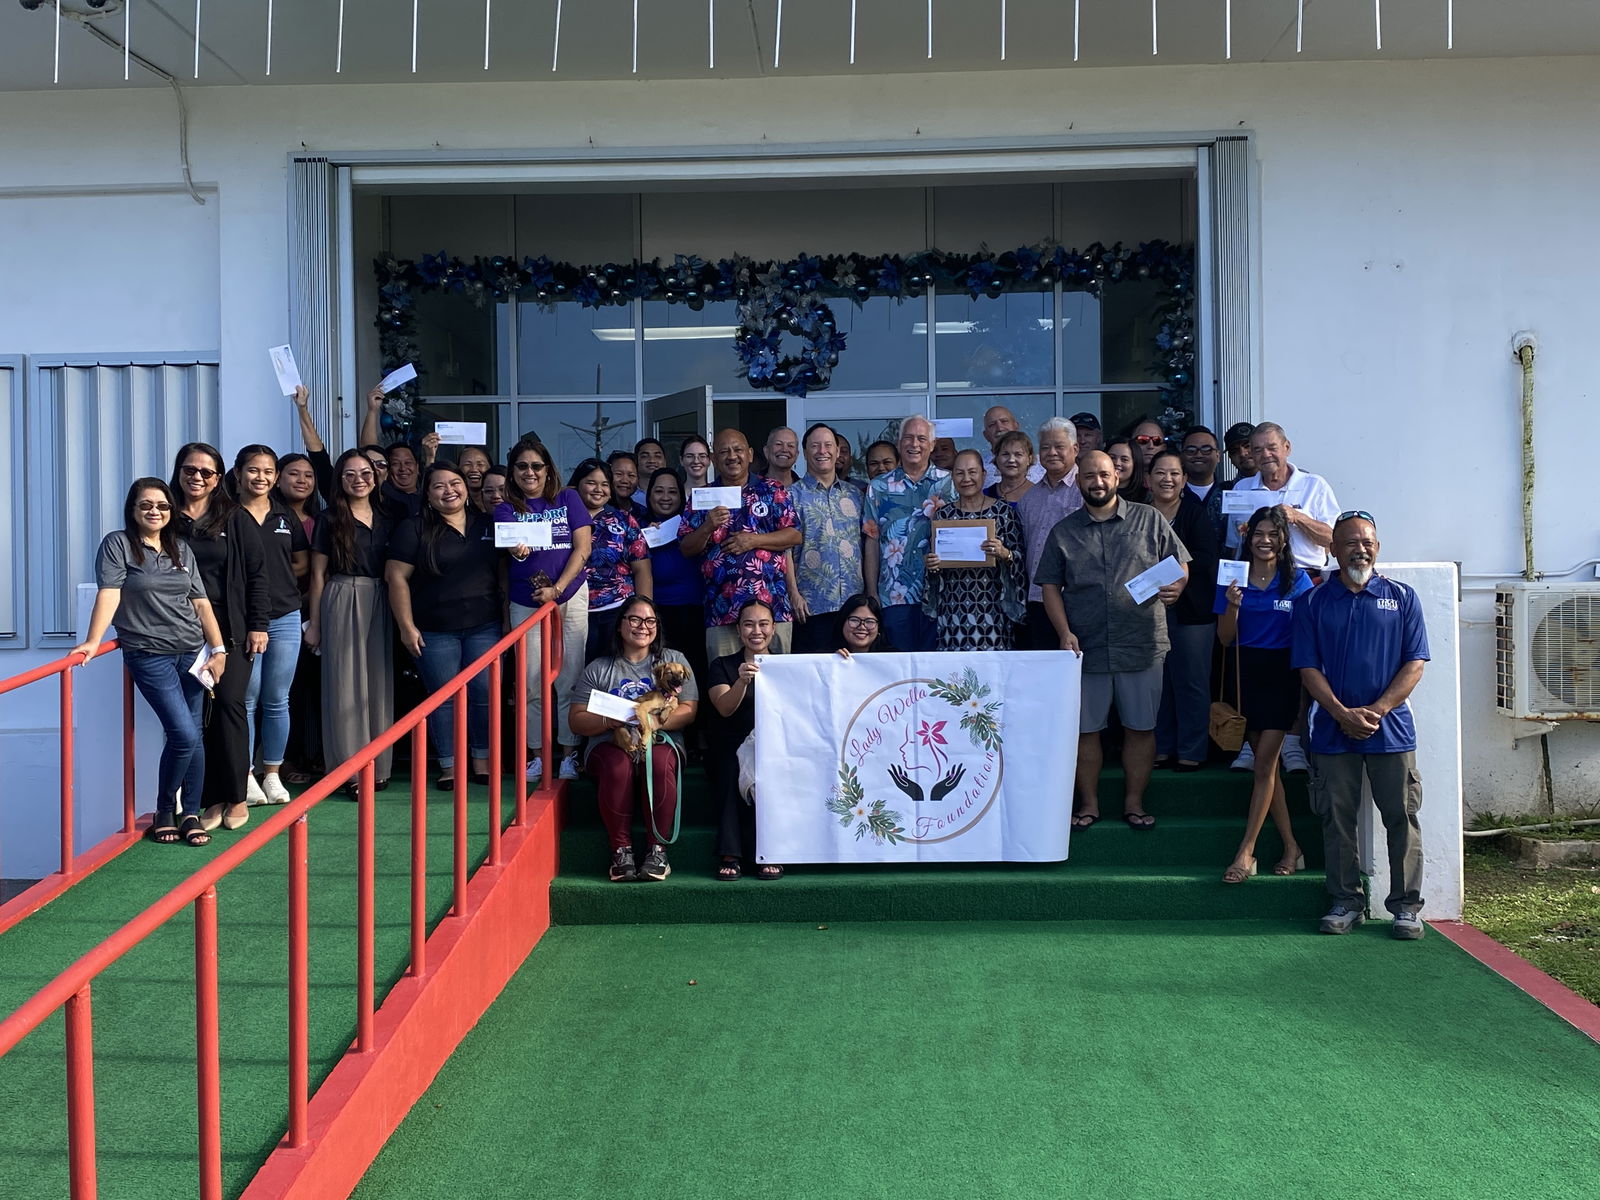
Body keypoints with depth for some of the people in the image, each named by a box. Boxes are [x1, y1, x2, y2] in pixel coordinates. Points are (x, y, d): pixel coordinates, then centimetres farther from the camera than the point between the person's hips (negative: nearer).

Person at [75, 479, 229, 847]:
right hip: (149, 655, -5)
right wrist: (93, 641, -23)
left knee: (193, 736, 5)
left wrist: (218, 649, 8)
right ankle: (164, 812, 10)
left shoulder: (182, 550, 13)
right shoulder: (117, 544, -1)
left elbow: (201, 602, 13)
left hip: (192, 651, 5)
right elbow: (109, 593, -12)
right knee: (184, 734, -11)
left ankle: (191, 815, 16)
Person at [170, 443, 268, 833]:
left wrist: (258, 625, -3)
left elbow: (256, 574, 3)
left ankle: (237, 796, 4)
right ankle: (213, 798, 6)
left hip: (231, 628, -1)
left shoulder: (236, 520, 3)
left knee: (229, 703, -6)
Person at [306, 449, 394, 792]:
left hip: (380, 603, 4)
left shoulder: (385, 518, 12)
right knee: (346, 684, -3)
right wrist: (314, 623, -2)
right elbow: (318, 574, 1)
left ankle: (379, 765, 14)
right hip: (342, 601, -4)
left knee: (379, 683, 6)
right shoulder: (330, 519, 0)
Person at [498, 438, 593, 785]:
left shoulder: (568, 499, 4)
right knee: (531, 684, 1)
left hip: (570, 597, -1)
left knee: (569, 680, -1)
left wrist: (557, 589, -12)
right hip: (525, 603, 1)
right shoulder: (506, 508, 7)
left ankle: (569, 754, 9)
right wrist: (517, 549, -30)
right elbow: (510, 540, -8)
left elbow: (583, 547, -3)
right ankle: (537, 755, 13)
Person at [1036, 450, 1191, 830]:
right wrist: (1065, 634, -6)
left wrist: (1176, 587, -15)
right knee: (1085, 728, 6)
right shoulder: (1064, 532, 7)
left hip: (1142, 644, 0)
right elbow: (1050, 586, 6)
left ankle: (1134, 802, 19)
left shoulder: (1149, 520, 6)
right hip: (1086, 648, 1)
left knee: (1140, 727, 6)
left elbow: (1180, 566, 8)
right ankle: (1088, 804, 18)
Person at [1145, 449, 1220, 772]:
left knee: (1191, 683, 1)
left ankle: (1191, 751, 10)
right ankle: (1160, 749, 16)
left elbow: (1208, 564, -10)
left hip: (1190, 612, -3)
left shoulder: (1196, 515, 0)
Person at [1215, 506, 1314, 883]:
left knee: (1264, 763, -7)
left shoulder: (1297, 580, 0)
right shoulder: (1234, 578, 3)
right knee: (1266, 764, 7)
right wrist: (1233, 605, -16)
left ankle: (1245, 853, -4)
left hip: (1282, 675, -3)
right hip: (1246, 674, 3)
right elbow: (1225, 639, 0)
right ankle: (1291, 848, 17)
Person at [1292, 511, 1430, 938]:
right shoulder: (1312, 602, 6)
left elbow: (1415, 664, 1)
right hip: (1332, 729, 1)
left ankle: (1406, 905, 12)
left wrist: (1377, 710, -10)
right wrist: (1342, 713, -11)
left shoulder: (1401, 597, 6)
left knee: (1402, 817, 2)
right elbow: (1307, 667, 1)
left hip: (1391, 727, 0)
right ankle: (1346, 902, 16)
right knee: (1336, 819, 4)